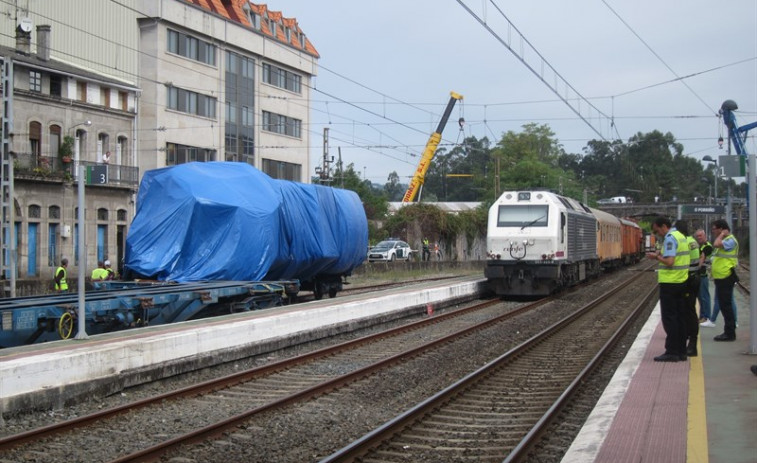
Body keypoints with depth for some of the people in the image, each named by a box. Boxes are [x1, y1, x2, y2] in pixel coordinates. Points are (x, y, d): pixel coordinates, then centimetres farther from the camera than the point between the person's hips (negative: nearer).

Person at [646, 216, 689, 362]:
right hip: (681, 282, 9)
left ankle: (671, 352, -3)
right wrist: (662, 255, 11)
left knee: (669, 318, -4)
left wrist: (656, 257, -6)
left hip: (669, 283, -9)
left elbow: (669, 262, -22)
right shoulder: (681, 236, 15)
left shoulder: (670, 238, -14)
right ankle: (681, 351, 15)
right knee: (680, 317, 11)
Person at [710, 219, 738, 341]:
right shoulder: (724, 241, 16)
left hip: (726, 278, -10)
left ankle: (730, 333, -2)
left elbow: (716, 244, -31)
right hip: (721, 277, 10)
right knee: (724, 304, 14)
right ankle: (728, 331, 21)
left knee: (726, 305, -7)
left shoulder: (730, 240, -15)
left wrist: (722, 234, -17)